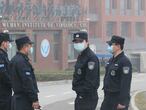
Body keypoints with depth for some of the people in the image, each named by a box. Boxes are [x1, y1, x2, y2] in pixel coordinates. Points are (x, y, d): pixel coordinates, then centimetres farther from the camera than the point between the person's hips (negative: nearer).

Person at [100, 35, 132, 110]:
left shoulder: (125, 62, -16)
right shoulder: (111, 60, 12)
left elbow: (126, 84, -21)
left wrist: (122, 102, -23)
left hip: (119, 98, -9)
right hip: (108, 98, 9)